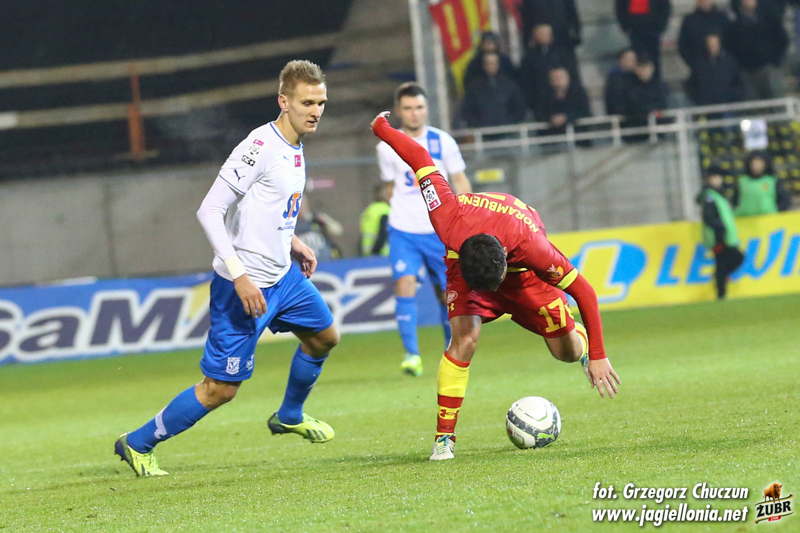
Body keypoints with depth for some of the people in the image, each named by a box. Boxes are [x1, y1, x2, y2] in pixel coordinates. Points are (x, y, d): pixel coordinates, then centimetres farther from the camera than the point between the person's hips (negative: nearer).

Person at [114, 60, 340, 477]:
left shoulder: (294, 149, 7)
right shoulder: (259, 148, -22)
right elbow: (209, 211, -25)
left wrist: (291, 243, 15)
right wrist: (239, 276, -28)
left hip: (283, 276, 9)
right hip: (243, 286, -9)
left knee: (324, 337, 24)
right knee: (221, 388, -7)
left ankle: (289, 416, 46)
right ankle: (137, 444, 7)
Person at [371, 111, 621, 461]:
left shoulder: (530, 247, -44)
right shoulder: (450, 220, -42)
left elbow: (583, 291, -32)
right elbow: (420, 157, -29)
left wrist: (597, 355, -28)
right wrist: (382, 129, -12)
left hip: (522, 265, 0)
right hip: (463, 258, 0)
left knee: (566, 353, -1)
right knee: (465, 338, -24)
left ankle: (580, 343, 39)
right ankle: (444, 437, -17)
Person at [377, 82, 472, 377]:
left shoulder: (443, 142, 0)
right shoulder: (387, 147, 1)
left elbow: (460, 181, 6)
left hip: (440, 231, 0)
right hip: (403, 232, 0)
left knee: (447, 292, 5)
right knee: (404, 284, -19)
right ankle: (412, 355, -20)